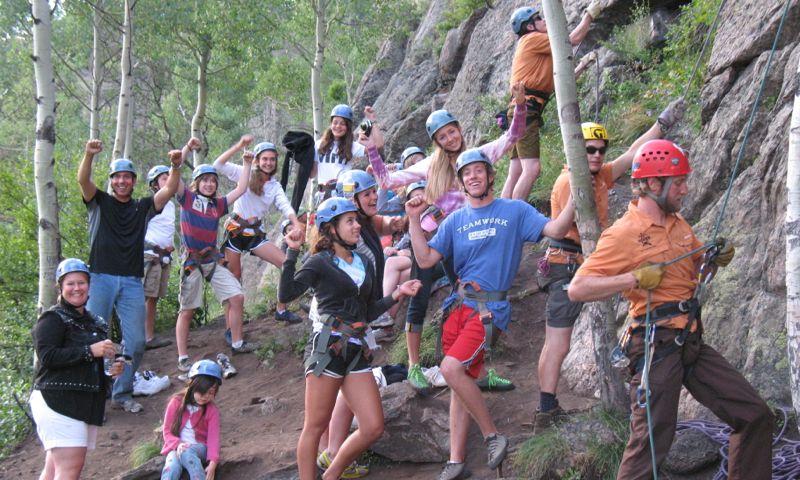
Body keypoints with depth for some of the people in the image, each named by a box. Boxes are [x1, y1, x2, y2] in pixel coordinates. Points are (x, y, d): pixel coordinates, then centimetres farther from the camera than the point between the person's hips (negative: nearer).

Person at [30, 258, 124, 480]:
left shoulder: (96, 322, 22)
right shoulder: (52, 319, -4)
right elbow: (47, 356, -18)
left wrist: (112, 369, 14)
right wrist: (89, 351, -21)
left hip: (87, 403, 8)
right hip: (57, 401, -8)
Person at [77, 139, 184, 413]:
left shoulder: (143, 207, 15)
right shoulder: (99, 203, 9)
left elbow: (169, 190, 1)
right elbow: (83, 180, -10)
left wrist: (175, 167, -18)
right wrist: (89, 155, -30)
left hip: (132, 282, 3)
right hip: (101, 278, -3)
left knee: (136, 341, 0)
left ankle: (122, 393, 13)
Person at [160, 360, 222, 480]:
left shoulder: (212, 410, 0)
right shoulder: (176, 403, 0)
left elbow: (213, 438, -9)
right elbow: (167, 431, 2)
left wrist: (213, 463, -25)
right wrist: (178, 444, -20)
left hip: (199, 447, 0)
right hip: (176, 446, 0)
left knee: (187, 453, -38)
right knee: (172, 466, -34)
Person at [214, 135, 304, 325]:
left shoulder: (275, 186, 8)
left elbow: (286, 207, -9)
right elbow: (218, 165, -16)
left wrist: (297, 225, -29)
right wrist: (240, 145, -24)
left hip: (256, 234, 4)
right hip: (235, 230, -4)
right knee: (234, 276, -2)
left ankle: (281, 310, 3)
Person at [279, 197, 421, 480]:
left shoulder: (365, 264, 20)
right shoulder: (320, 263, 0)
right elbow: (286, 294, -15)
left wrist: (396, 295, 14)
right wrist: (292, 252, -18)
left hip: (357, 351, 6)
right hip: (328, 346, -6)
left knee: (373, 427, 0)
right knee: (316, 426, -3)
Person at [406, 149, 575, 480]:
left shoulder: (514, 211, 3)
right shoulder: (455, 221, 14)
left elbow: (556, 230, -8)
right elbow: (425, 260, 7)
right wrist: (414, 220, 0)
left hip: (489, 309, -5)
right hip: (458, 306, 5)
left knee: (451, 369, -22)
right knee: (461, 382, 6)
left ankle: (493, 436, -7)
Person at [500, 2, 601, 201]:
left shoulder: (536, 45, 26)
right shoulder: (532, 39, -3)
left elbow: (555, 83, 25)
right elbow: (573, 40, -6)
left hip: (524, 111, 11)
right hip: (525, 110, -11)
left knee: (516, 173, 6)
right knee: (531, 169, -20)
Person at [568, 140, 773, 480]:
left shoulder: (679, 224, 12)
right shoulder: (623, 234, -12)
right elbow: (577, 290, -17)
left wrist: (715, 259, 6)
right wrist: (635, 278, -24)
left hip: (692, 341, 8)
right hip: (658, 346, -8)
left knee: (756, 417, 9)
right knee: (651, 442, -6)